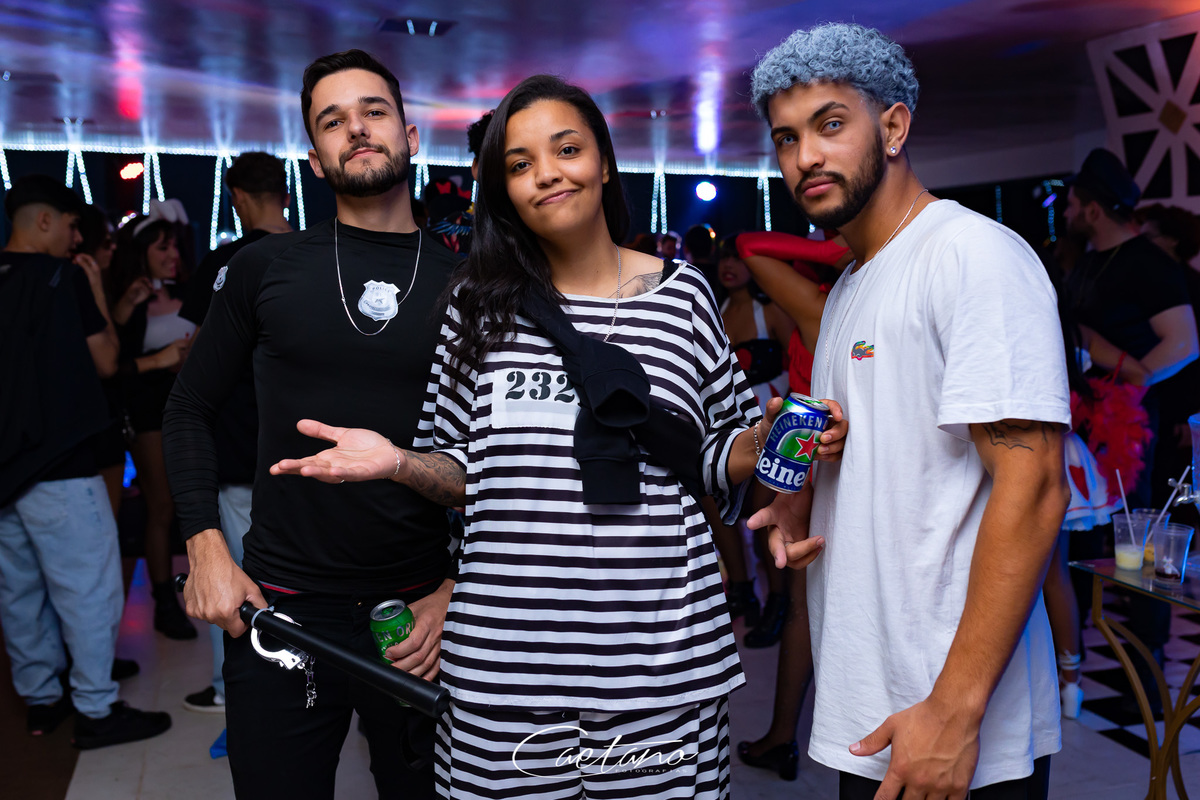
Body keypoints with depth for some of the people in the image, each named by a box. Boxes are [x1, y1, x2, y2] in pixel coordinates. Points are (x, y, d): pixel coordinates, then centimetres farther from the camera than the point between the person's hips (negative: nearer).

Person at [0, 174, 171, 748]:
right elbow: (106, 362, -4)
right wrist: (97, 295, 4)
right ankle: (96, 711, 6)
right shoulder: (64, 277, -10)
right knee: (87, 589, 0)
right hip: (58, 464, -7)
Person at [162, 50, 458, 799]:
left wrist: (458, 588, -5)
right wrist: (206, 545, -2)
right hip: (279, 607, 0)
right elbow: (190, 408, 8)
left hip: (421, 616, 1)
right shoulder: (266, 267, 1)